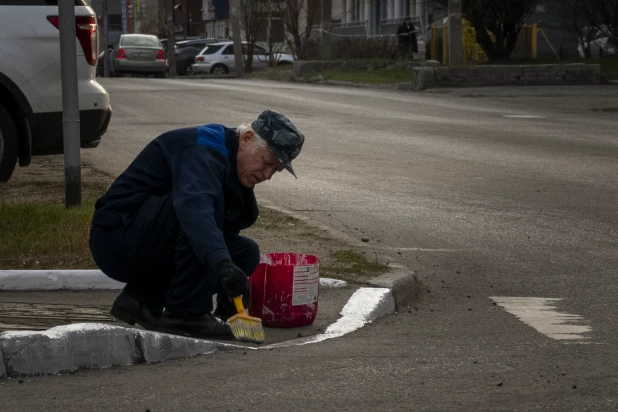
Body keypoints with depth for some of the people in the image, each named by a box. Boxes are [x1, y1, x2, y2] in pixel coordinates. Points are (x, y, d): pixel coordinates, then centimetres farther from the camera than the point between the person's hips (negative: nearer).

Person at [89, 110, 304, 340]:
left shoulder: (232, 166, 12)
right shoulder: (203, 151, -20)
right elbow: (194, 206, -41)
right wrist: (223, 264, -54)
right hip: (117, 237, -10)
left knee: (246, 252, 2)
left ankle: (143, 298, 3)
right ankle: (185, 314, -25)